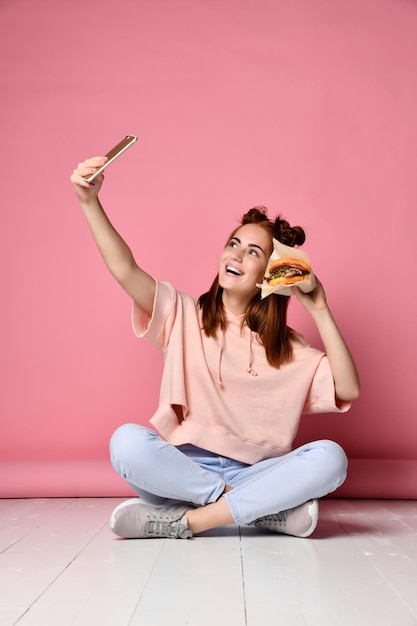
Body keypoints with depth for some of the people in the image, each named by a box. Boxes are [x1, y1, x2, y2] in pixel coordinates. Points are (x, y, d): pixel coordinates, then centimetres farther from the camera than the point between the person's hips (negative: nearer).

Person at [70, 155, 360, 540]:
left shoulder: (287, 349, 10)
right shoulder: (184, 316, 7)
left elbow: (348, 390, -2)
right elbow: (125, 270, -8)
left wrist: (320, 311, -5)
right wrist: (90, 201, -21)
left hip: (253, 474, 1)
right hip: (182, 469, 0)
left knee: (330, 458, -26)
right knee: (127, 441, -32)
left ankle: (184, 521, -25)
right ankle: (269, 510, -21)